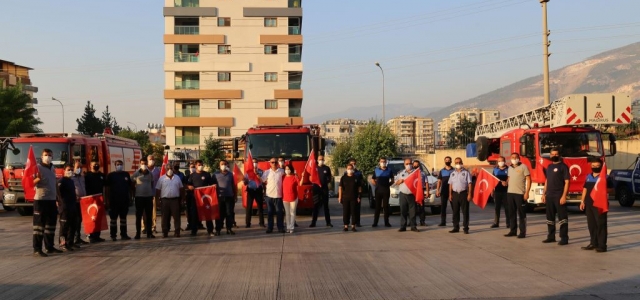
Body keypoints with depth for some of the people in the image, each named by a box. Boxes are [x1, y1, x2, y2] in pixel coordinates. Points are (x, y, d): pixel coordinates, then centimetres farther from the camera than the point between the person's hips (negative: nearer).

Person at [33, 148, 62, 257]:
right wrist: (38, 179, -34)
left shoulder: (52, 168, 17)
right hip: (40, 200, -8)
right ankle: (37, 249, -4)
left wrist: (58, 197, 21)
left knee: (51, 224, 12)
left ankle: (49, 247, 22)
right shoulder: (38, 167, -6)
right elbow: (31, 182, -14)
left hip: (52, 200, 8)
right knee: (39, 224, -6)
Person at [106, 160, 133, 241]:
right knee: (113, 218, 0)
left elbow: (130, 186, 15)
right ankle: (113, 235, 3)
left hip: (125, 200, 4)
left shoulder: (126, 174, 10)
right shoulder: (111, 175, 0)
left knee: (123, 218, 10)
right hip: (114, 200, -4)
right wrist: (108, 200, -7)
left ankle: (123, 235, 15)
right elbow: (108, 188, -2)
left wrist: (130, 196, 8)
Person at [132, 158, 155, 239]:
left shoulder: (150, 174, 7)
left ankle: (149, 233, 13)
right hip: (139, 197, -3)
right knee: (138, 216, -1)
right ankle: (137, 234, 3)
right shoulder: (136, 173, -2)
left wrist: (152, 194, 11)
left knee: (149, 216, 7)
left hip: (149, 197, 3)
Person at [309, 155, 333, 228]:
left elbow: (329, 179, 8)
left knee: (326, 205, 5)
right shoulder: (314, 168, 6)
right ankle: (313, 222, 2)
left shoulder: (327, 168, 7)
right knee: (315, 206, 0)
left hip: (325, 189, 1)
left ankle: (328, 222, 8)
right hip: (316, 189, -1)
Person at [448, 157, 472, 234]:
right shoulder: (452, 173, 14)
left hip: (463, 193, -4)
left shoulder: (466, 172, 2)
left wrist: (469, 194, -9)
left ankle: (466, 228, 0)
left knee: (465, 211, -3)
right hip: (455, 193, 4)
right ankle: (456, 227, 14)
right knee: (455, 212, 7)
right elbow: (450, 184, 14)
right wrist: (450, 194, 5)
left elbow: (469, 184, -2)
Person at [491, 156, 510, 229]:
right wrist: (492, 189, 8)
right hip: (497, 190, 2)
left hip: (506, 191, -2)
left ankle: (508, 223, 7)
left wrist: (506, 182, -20)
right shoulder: (495, 169, 12)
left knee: (507, 207, 1)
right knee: (497, 207, 4)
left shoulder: (508, 169, 3)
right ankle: (496, 223, 7)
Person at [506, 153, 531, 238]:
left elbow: (528, 180, -7)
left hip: (520, 193, -6)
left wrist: (527, 192, -13)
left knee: (521, 214, -2)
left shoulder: (523, 167, -4)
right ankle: (513, 231, 17)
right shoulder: (510, 168, 15)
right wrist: (506, 182, 3)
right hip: (510, 193, 6)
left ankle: (522, 232, 1)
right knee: (511, 213, 9)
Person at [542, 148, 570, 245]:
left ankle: (564, 238, -4)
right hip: (549, 196, 7)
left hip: (559, 196, -7)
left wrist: (564, 196, -18)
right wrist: (544, 194, 15)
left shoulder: (563, 166, -6)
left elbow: (567, 182, -11)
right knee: (550, 217, 11)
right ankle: (551, 236, 20)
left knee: (562, 217, -5)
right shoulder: (549, 166, 15)